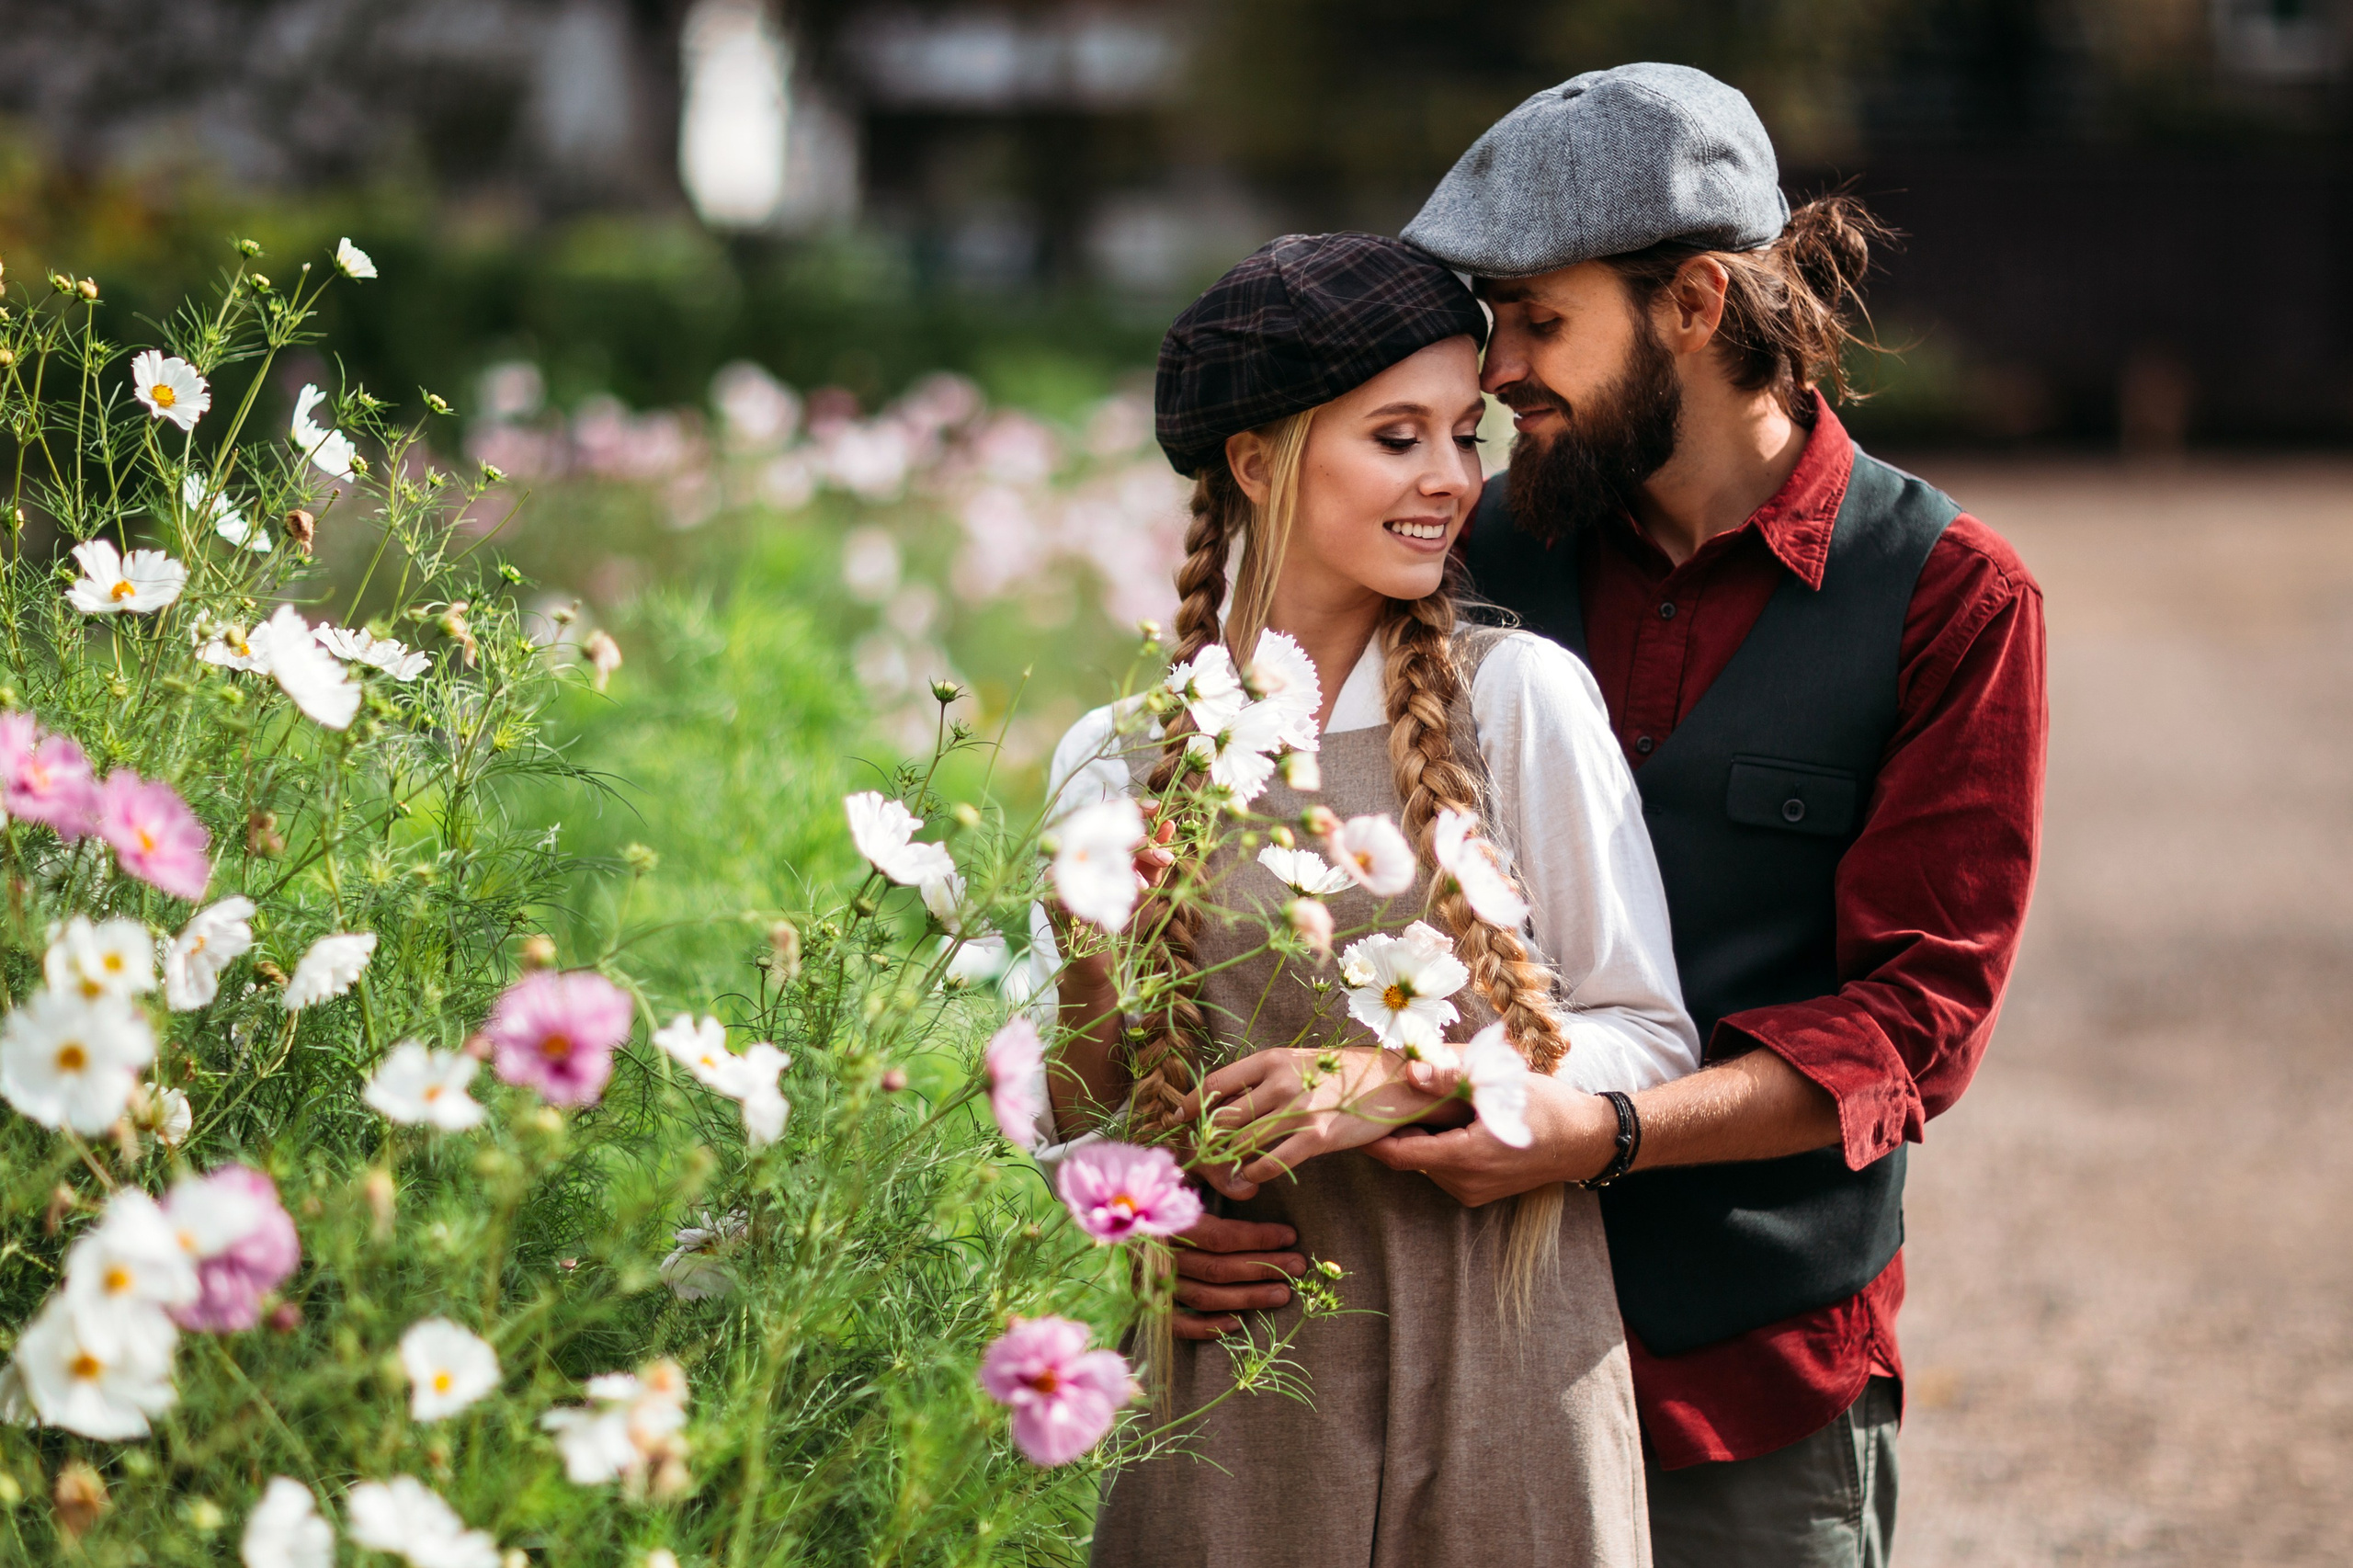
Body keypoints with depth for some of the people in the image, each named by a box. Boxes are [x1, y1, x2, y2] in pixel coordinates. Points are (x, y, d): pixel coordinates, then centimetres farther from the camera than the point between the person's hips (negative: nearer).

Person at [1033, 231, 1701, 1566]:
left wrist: (1398, 1082, -16)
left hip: (1497, 1372, -1)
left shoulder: (1520, 697, -2)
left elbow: (1651, 1038, -2)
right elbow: (1075, 1130, 9)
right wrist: (1090, 950, -10)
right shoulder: (1117, 763, 4)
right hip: (1231, 1389, 1)